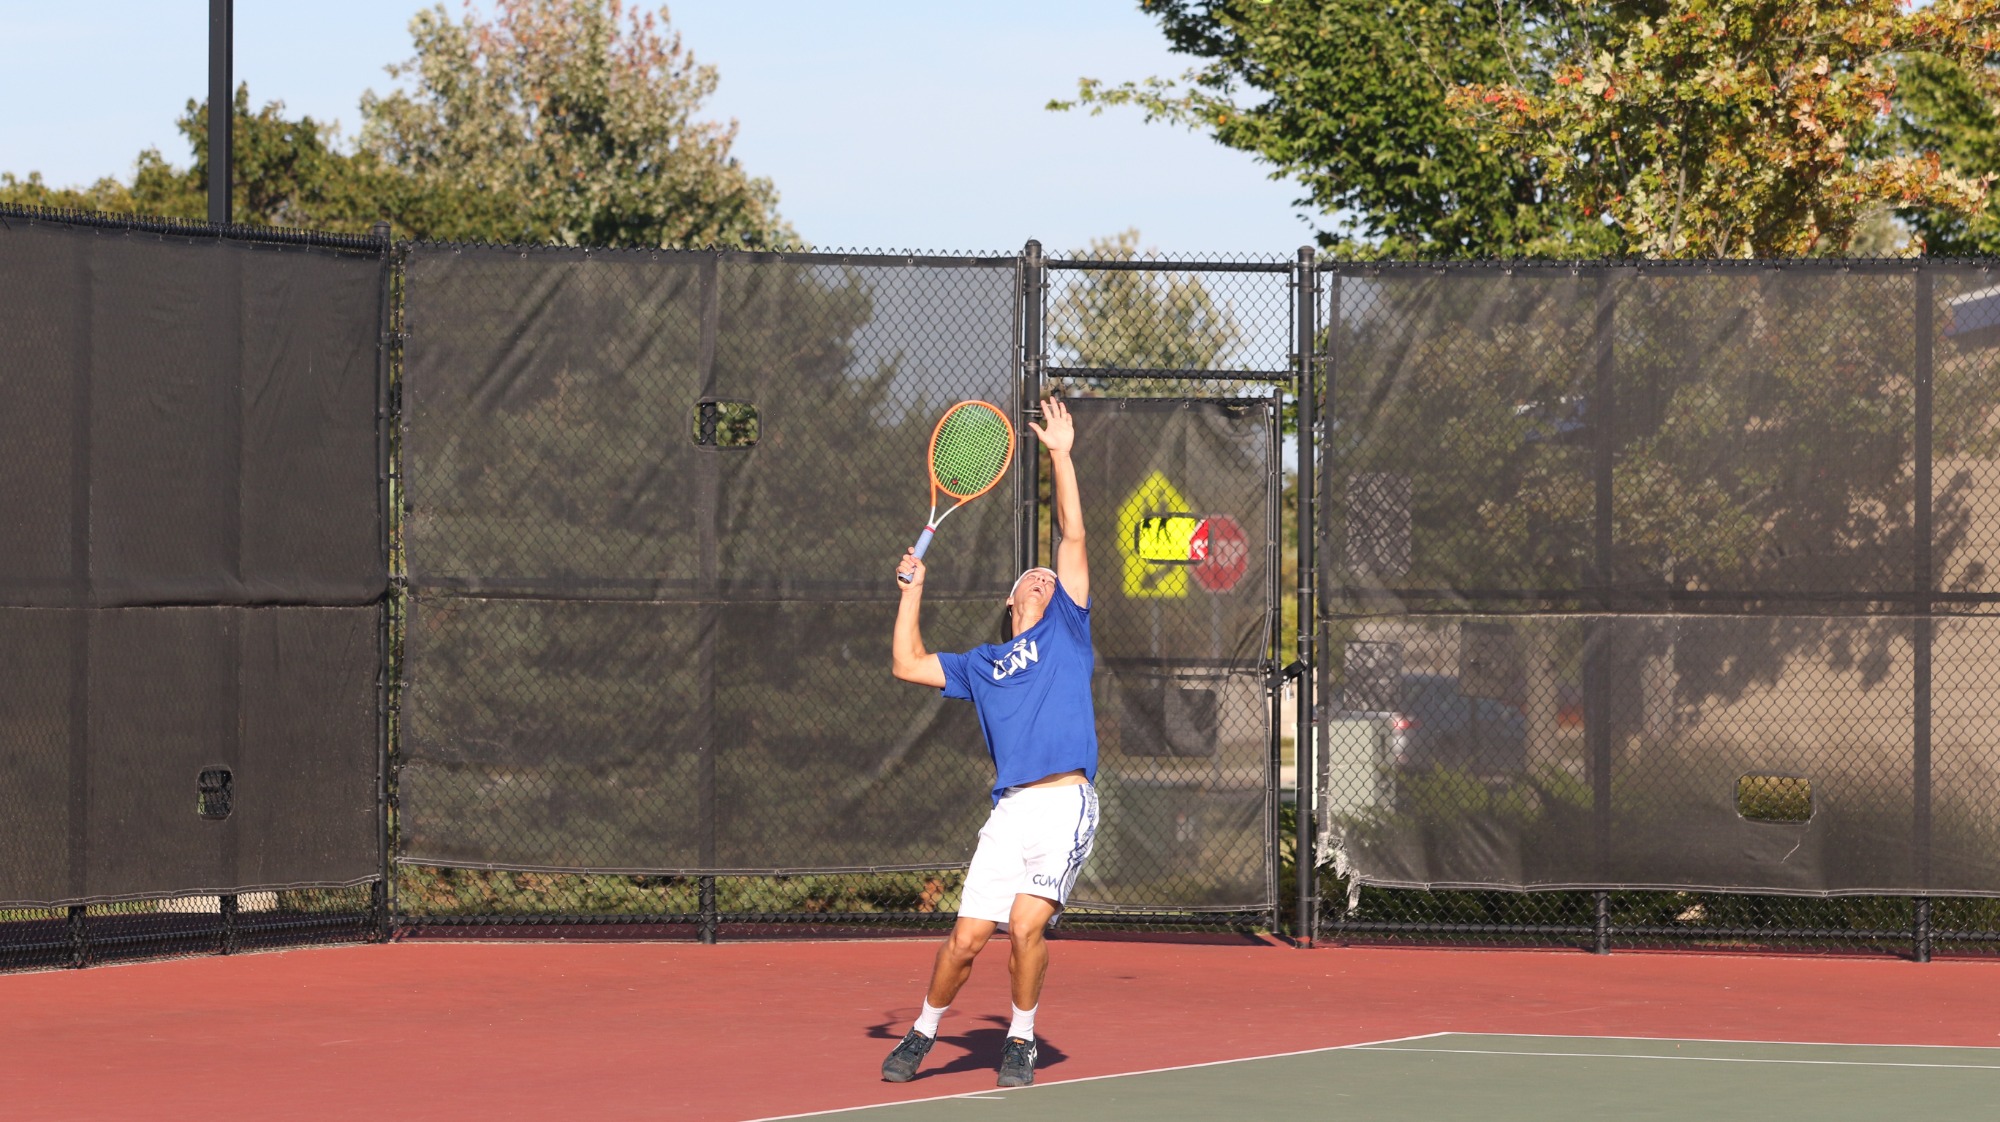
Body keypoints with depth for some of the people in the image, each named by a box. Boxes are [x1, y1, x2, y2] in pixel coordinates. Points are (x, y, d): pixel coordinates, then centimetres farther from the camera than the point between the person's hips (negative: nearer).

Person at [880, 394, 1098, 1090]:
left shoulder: (1065, 629, 15)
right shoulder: (981, 666, 24)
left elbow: (1073, 534, 10)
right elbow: (908, 665, 23)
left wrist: (1060, 456, 8)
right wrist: (913, 589, 25)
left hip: (1066, 804, -3)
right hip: (1011, 811, 3)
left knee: (1026, 926, -15)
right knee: (967, 937, -2)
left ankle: (1021, 1040, 5)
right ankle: (923, 1033, 20)